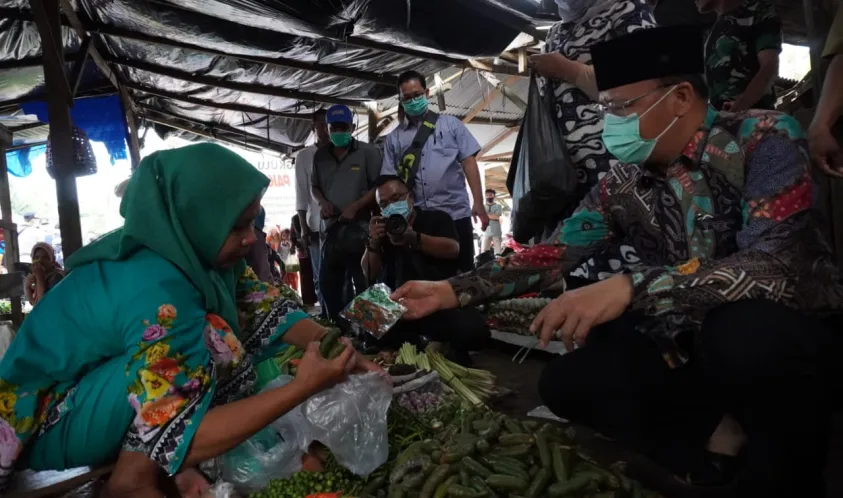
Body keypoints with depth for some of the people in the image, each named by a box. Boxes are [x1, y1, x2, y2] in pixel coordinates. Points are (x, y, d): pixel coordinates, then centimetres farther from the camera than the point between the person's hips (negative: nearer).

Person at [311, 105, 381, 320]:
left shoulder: (367, 152, -2)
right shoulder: (320, 156, 12)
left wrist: (354, 207, -14)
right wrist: (322, 202, 1)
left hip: (360, 228, -5)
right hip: (330, 229, 6)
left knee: (362, 284, -2)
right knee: (328, 284, 13)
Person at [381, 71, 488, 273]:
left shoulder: (450, 124, 8)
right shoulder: (394, 137, 10)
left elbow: (469, 162, 2)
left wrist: (478, 203, -6)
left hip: (455, 213, -1)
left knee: (463, 272, 6)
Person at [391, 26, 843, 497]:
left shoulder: (764, 138, -18)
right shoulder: (622, 185, -3)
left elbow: (774, 265, -31)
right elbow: (553, 254, -3)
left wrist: (630, 288, -41)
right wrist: (452, 291, -11)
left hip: (791, 335, -4)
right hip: (691, 345, 4)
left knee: (743, 334, -38)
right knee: (566, 383, -10)